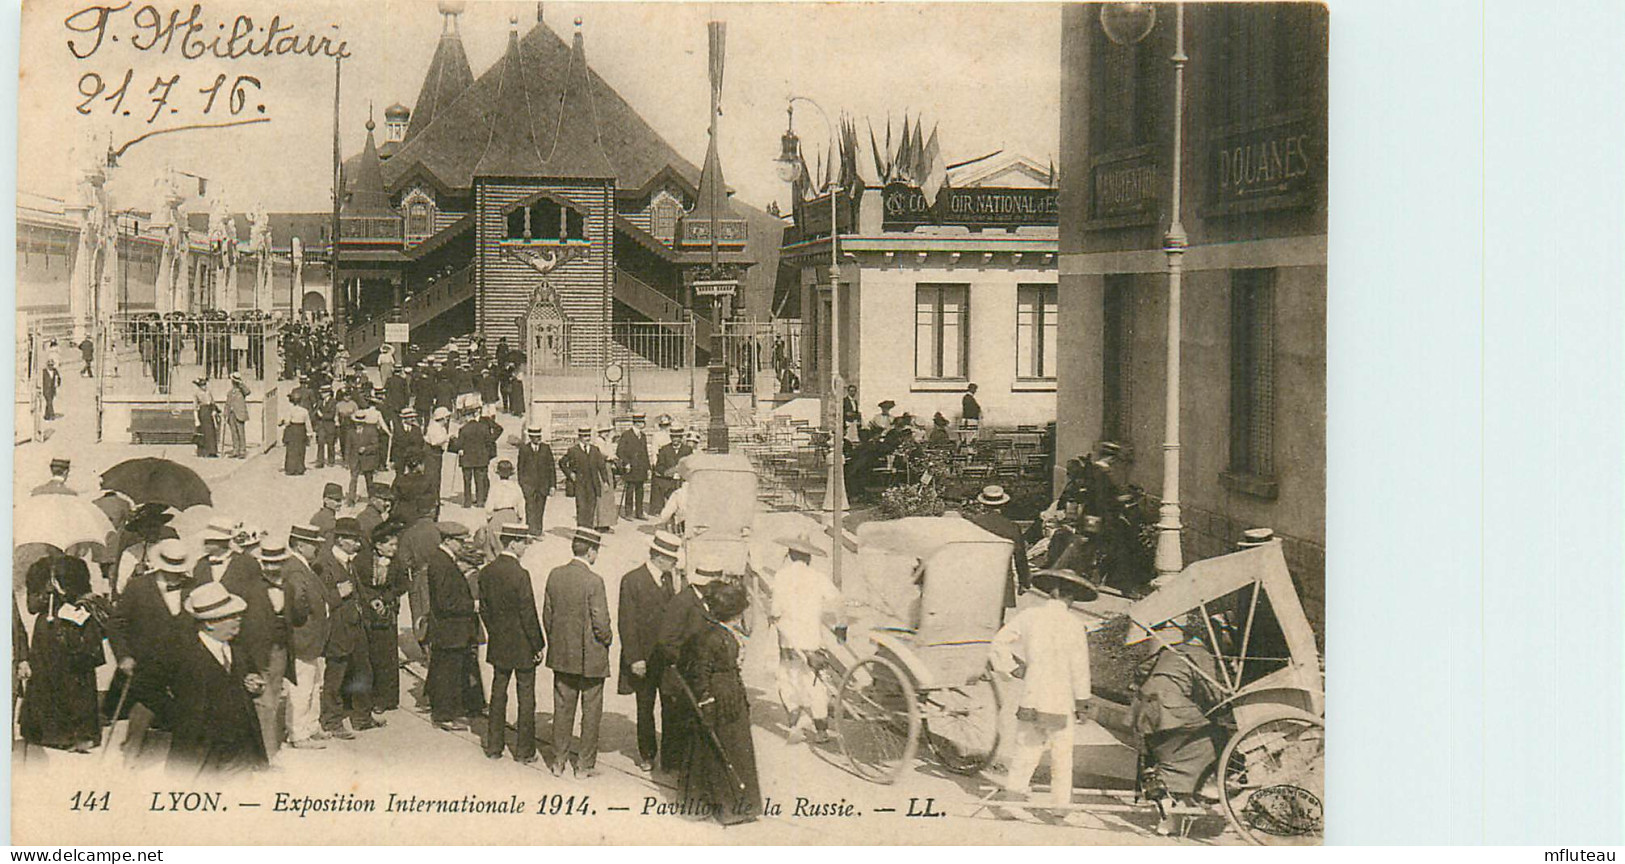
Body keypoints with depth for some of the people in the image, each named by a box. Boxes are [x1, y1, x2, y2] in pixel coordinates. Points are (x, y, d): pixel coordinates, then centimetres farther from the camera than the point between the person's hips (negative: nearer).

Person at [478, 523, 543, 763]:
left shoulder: (486, 572, -1)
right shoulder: (519, 575, -21)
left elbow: (483, 609, 6)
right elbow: (528, 615, -17)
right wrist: (538, 645, -8)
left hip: (498, 645, 6)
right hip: (522, 648, -6)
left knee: (498, 693, 16)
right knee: (526, 697, 5)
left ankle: (494, 745, 23)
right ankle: (524, 750, 10)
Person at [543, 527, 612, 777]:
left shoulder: (555, 576, -2)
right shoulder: (593, 581, -20)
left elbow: (546, 615, 5)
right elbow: (600, 623, -18)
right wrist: (607, 639, 2)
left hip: (561, 655, 5)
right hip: (590, 658, -5)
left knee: (562, 708, 15)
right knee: (591, 712, 8)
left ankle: (558, 761, 22)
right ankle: (585, 764, 14)